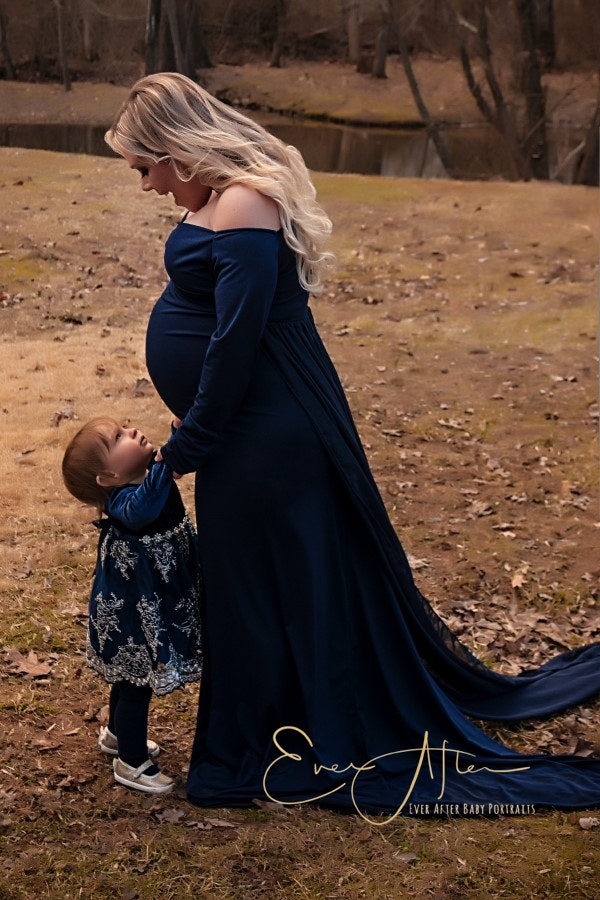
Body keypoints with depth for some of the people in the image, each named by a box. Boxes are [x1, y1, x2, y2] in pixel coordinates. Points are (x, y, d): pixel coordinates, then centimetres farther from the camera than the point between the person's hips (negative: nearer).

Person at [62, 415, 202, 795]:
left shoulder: (148, 477, -5)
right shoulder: (125, 501, -33)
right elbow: (143, 507, -57)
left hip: (155, 602, 9)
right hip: (134, 610, -9)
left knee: (131, 677, 29)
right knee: (138, 683, 8)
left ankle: (117, 734, 51)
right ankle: (132, 762, 27)